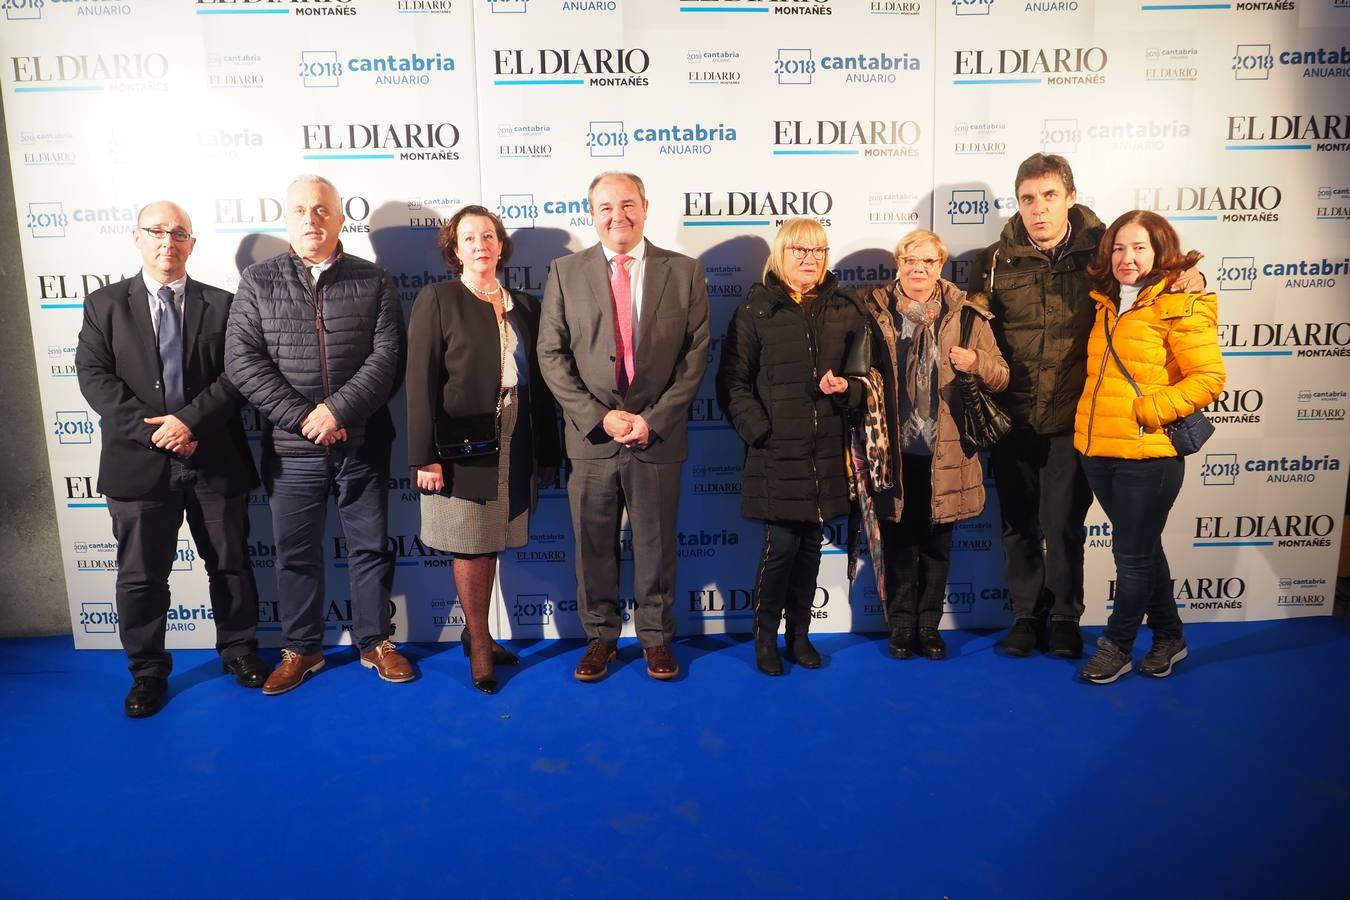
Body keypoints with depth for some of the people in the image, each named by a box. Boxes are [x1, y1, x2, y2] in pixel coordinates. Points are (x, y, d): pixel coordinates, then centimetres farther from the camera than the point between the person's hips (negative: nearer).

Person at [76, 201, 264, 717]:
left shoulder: (221, 305, 6)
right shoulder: (105, 304, 7)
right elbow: (94, 375, -3)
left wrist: (190, 419, -17)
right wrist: (151, 430, -14)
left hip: (215, 460, 0)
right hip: (139, 461, 0)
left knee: (230, 564, 11)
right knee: (140, 575, 6)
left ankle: (239, 650, 30)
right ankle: (148, 672, 23)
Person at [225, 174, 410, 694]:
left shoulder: (373, 282, 2)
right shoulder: (257, 282, 3)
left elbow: (387, 357, -7)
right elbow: (243, 361, -5)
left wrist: (338, 410, -18)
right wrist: (303, 418, -14)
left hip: (362, 444, 0)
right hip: (290, 448, 1)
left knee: (370, 548, 10)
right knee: (296, 553, 11)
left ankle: (376, 642, 26)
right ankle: (301, 649, 28)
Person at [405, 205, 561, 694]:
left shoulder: (524, 304, 11)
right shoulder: (437, 299, -3)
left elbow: (539, 382, 11)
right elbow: (421, 380, -9)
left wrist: (547, 451, 9)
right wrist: (424, 456, -15)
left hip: (514, 448, 4)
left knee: (490, 544, 12)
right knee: (469, 546, 4)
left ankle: (477, 633, 28)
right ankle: (479, 646, 18)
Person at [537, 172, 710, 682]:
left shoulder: (684, 273, 3)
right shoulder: (565, 273, 3)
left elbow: (696, 354, -1)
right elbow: (552, 356, -1)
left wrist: (653, 419, -10)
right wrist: (598, 416, -11)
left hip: (658, 435, 0)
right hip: (590, 437, 1)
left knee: (656, 544, 10)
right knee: (593, 545, 10)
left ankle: (656, 637, 27)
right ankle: (600, 636, 27)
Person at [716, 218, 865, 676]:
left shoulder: (845, 308, 9)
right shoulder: (757, 308, 0)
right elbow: (732, 380, -2)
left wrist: (847, 388, -9)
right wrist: (758, 430, -12)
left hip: (827, 449, 4)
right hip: (776, 449, -3)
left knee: (811, 544, 10)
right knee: (782, 543, -3)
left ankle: (800, 633, 25)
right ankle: (765, 638, 15)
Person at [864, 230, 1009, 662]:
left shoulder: (966, 314, 3)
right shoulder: (873, 311, 3)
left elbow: (1000, 377, 3)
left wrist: (976, 362, -17)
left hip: (944, 451, 1)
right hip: (893, 451, 0)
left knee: (937, 545, 11)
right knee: (898, 544, 8)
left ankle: (929, 625, 27)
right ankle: (901, 626, 24)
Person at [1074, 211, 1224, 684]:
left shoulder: (1179, 305, -9)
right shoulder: (1107, 305, 11)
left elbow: (1209, 378, -14)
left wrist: (1149, 409, -19)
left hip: (1148, 454, -7)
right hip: (1097, 450, 7)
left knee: (1132, 555, 5)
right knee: (1142, 549, 18)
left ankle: (1115, 647, 20)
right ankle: (1169, 636, 34)